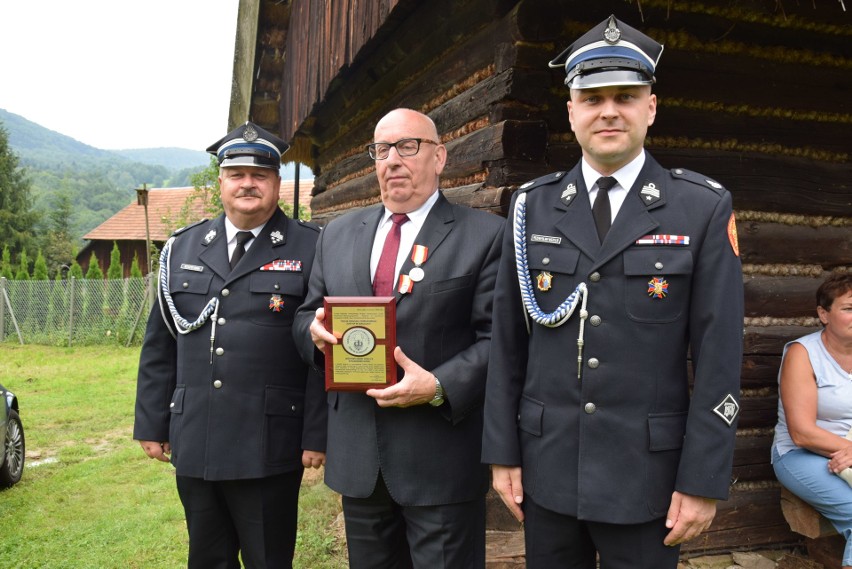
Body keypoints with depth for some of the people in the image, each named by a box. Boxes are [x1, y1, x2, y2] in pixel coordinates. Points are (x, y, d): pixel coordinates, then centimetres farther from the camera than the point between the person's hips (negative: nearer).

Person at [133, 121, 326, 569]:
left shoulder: (310, 249, -4)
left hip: (269, 447, -4)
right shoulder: (182, 247, 9)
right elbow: (159, 344, 11)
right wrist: (152, 424, 9)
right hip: (194, 443, 4)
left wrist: (316, 435, -8)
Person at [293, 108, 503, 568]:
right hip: (357, 458, 5)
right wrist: (314, 330, -7)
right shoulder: (337, 235, 11)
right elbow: (305, 317, 15)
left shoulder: (484, 235, -4)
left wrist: (439, 387, -21)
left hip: (441, 459, -4)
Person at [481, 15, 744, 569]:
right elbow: (508, 340, 1)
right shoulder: (532, 206, 1)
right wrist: (502, 452, 1)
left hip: (645, 472, -2)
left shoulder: (704, 207, -5)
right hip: (546, 465, 2)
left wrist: (703, 481, -7)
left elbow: (719, 353, -6)